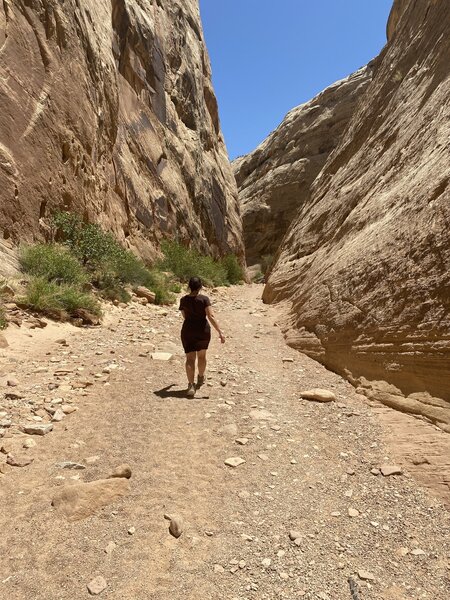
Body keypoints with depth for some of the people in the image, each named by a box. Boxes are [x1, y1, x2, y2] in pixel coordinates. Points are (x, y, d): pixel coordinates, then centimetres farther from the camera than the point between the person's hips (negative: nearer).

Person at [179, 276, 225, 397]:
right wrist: (220, 332, -17)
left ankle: (191, 385, -11)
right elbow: (211, 317, -18)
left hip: (188, 332, 1)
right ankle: (200, 378, 40)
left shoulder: (183, 300, -2)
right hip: (203, 331, -1)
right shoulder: (204, 299, -11)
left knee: (190, 358, 1)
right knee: (202, 356, 20)